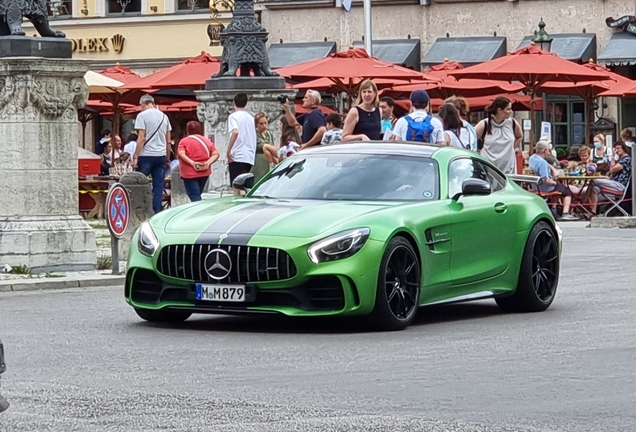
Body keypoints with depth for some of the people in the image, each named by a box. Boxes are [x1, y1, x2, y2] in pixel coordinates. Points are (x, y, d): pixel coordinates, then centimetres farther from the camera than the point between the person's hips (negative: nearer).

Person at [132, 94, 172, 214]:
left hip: (146, 156, -5)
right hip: (161, 156, 5)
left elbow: (141, 138, -11)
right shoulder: (164, 116, 12)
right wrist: (167, 158, 20)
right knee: (158, 188, 4)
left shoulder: (142, 115, -5)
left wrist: (135, 157, -10)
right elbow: (168, 141, 13)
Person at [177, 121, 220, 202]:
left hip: (190, 173, -5)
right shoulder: (207, 141, 8)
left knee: (194, 197, -7)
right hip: (204, 173, 5)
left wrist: (192, 163, -23)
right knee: (197, 196, 19)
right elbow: (216, 154, 0)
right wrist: (208, 163, -11)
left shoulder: (184, 141, -3)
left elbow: (181, 154, -19)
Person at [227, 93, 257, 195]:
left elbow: (235, 132, -23)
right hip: (250, 157, 7)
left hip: (237, 157, -7)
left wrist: (228, 151, -18)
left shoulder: (233, 116, -5)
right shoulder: (250, 117, 16)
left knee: (237, 188, -11)